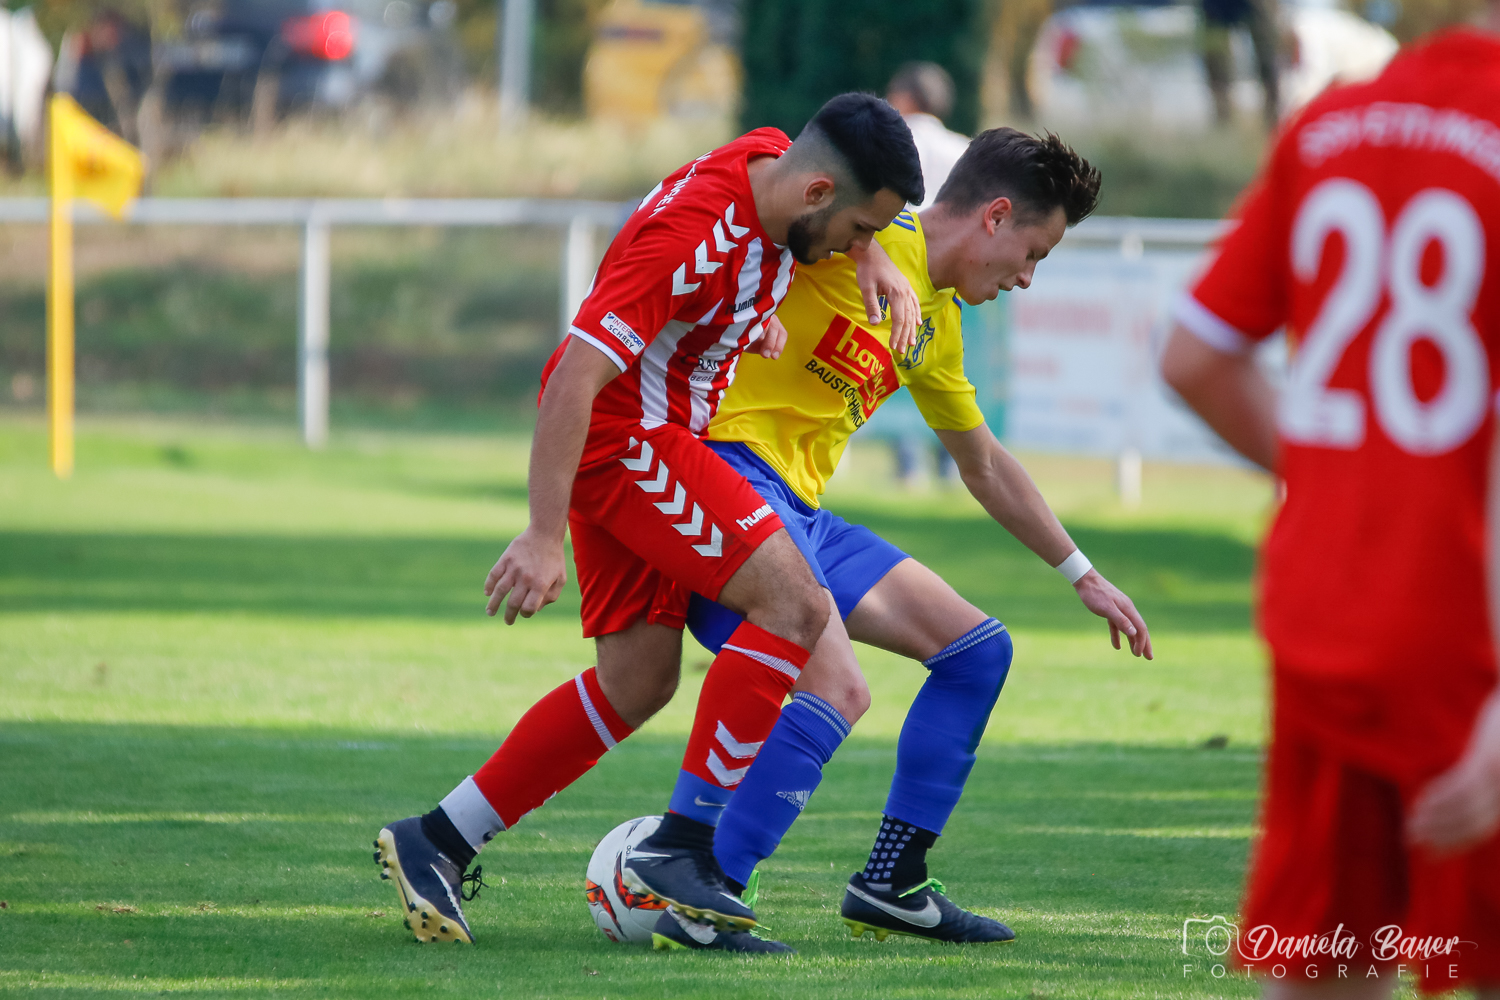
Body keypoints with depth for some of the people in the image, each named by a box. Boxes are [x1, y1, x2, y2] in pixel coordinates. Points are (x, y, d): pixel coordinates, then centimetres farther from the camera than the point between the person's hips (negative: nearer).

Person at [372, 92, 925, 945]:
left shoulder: (777, 165, -1)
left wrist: (877, 262, 3)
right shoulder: (689, 238, -28)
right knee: (794, 603, -18)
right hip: (620, 436, -10)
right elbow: (576, 377, -29)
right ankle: (685, 846, -15)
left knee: (636, 679, 8)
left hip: (658, 440, 10)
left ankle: (436, 842, 13)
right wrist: (545, 536, -31)